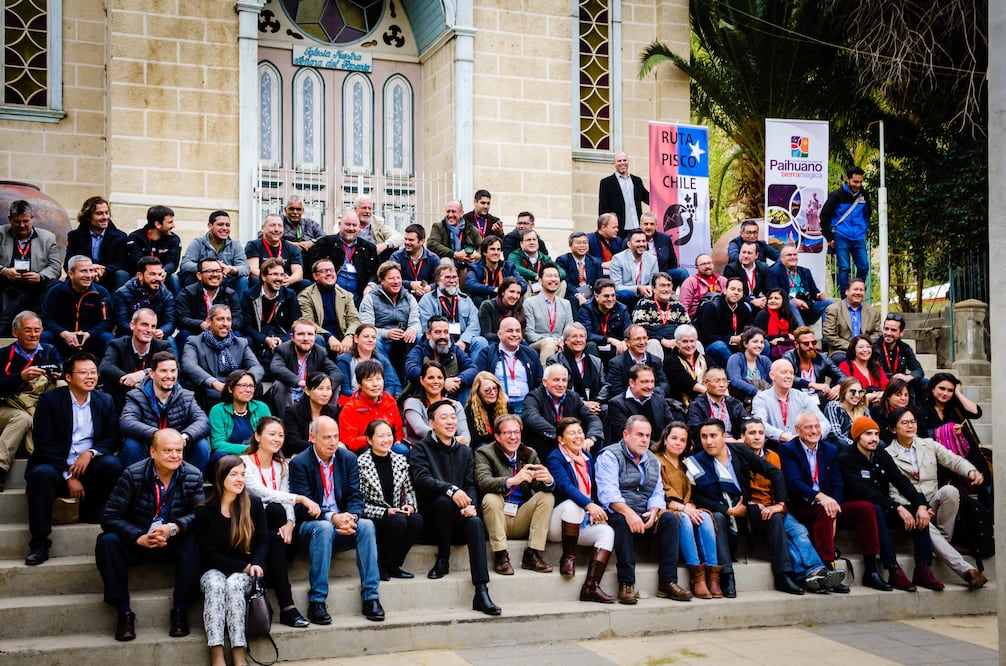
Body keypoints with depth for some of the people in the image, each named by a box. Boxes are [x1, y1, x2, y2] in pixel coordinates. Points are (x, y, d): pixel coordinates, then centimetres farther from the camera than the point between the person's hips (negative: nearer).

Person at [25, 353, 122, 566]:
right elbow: (44, 444, -9)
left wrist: (91, 452, -18)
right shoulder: (49, 400, -2)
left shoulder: (105, 401, 8)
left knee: (113, 464, -28)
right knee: (42, 474, -35)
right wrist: (68, 477, -16)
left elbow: (113, 439, 5)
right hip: (57, 466, -2)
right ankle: (39, 544, -27)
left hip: (89, 464, 2)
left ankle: (92, 517, -8)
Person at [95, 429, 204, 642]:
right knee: (107, 541, -29)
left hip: (174, 543, 0)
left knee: (196, 540, -31)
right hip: (136, 543, 0)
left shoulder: (193, 476, -8)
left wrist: (174, 528, -32)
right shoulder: (132, 475, -12)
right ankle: (124, 612, -21)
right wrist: (140, 538, -29)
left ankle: (180, 610, -22)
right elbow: (110, 518, -14)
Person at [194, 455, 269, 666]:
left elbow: (262, 541, 3)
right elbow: (209, 553, -6)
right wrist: (243, 566, -15)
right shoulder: (204, 510, -3)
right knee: (215, 584, -34)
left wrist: (256, 565, -17)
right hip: (214, 569, 0)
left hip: (244, 571, 0)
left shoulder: (254, 503, 2)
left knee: (234, 584, -33)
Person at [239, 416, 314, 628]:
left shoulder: (282, 466, 15)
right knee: (276, 509, -33)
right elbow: (262, 493, -20)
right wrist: (302, 499, -25)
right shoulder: (244, 462, -5)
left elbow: (287, 502, 5)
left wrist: (290, 523, -17)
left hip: (271, 528, 5)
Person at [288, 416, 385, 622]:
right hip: (311, 526, -3)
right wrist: (332, 517, -30)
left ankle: (371, 597, -25)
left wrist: (351, 517, -22)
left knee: (367, 525, -27)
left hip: (344, 524, 3)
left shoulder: (348, 458, 6)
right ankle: (317, 602, -32)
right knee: (324, 528, -37)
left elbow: (355, 496, 1)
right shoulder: (299, 463, -6)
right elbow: (303, 507, -14)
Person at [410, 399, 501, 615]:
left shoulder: (465, 451, 18)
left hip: (458, 519, 3)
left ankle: (481, 593, -38)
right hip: (431, 520, -3)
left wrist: (471, 505, -14)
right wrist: (450, 489, -32)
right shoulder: (421, 449, 3)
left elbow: (471, 484, 9)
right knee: (443, 500, -35)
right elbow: (421, 478, -15)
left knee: (476, 522, -30)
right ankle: (443, 560, -15)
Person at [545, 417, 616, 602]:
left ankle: (591, 586, -27)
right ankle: (568, 558, -20)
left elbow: (593, 489, 18)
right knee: (572, 504, -36)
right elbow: (566, 486, -26)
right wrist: (589, 505, -42)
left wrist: (597, 512, -1)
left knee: (607, 532, -20)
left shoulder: (588, 458, 14)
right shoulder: (555, 458, -9)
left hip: (583, 521, 6)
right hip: (557, 524, -6)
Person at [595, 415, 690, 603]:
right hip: (617, 514, -6)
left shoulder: (652, 461, 18)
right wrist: (628, 512, -34)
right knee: (622, 520, -37)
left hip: (643, 517, 6)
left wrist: (653, 512, -11)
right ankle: (626, 584, -32)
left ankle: (667, 582, -20)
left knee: (670, 518, -19)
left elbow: (657, 493, 12)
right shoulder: (610, 456, -4)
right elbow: (608, 492, -18)